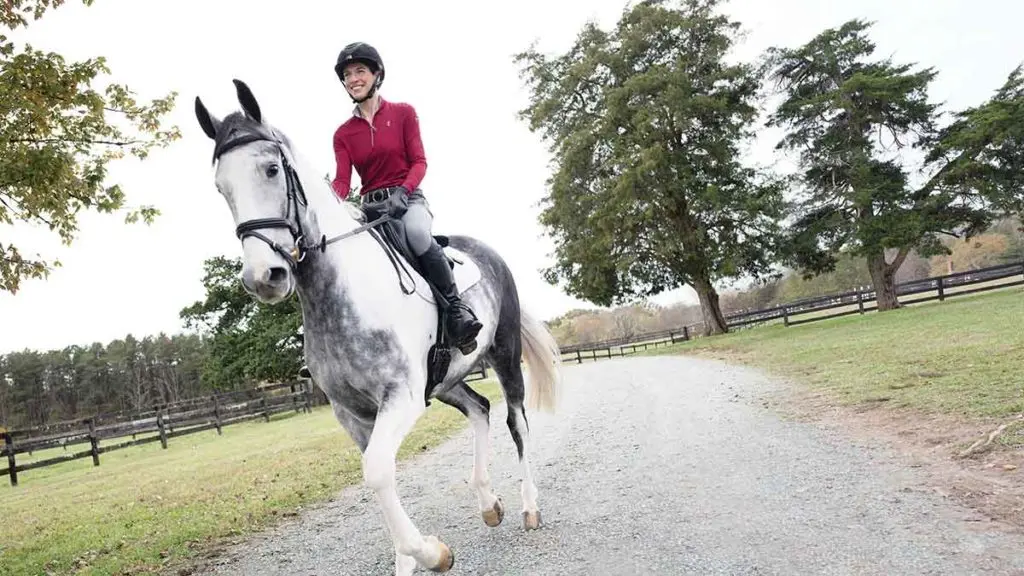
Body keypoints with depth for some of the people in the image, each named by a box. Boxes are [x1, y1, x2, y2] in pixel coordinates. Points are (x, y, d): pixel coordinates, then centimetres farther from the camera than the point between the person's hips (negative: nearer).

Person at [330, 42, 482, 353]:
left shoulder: (403, 113, 5)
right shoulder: (343, 133, 10)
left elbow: (419, 162, -2)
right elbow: (342, 182, -2)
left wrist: (401, 192, -22)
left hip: (408, 198, -3)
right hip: (370, 206, 4)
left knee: (417, 232, -38)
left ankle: (457, 308, -27)